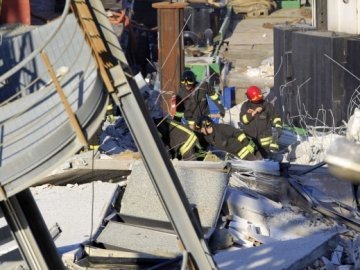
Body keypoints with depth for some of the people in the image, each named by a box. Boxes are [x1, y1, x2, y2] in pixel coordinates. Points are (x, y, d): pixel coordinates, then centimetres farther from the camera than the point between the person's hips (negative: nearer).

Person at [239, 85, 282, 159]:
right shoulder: (246, 106, 0)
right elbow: (243, 119, -11)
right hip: (250, 137, 1)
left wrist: (278, 127, -4)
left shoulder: (267, 105, 0)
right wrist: (254, 112, -19)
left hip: (264, 137, -1)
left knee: (264, 157, 1)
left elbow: (275, 117, 9)